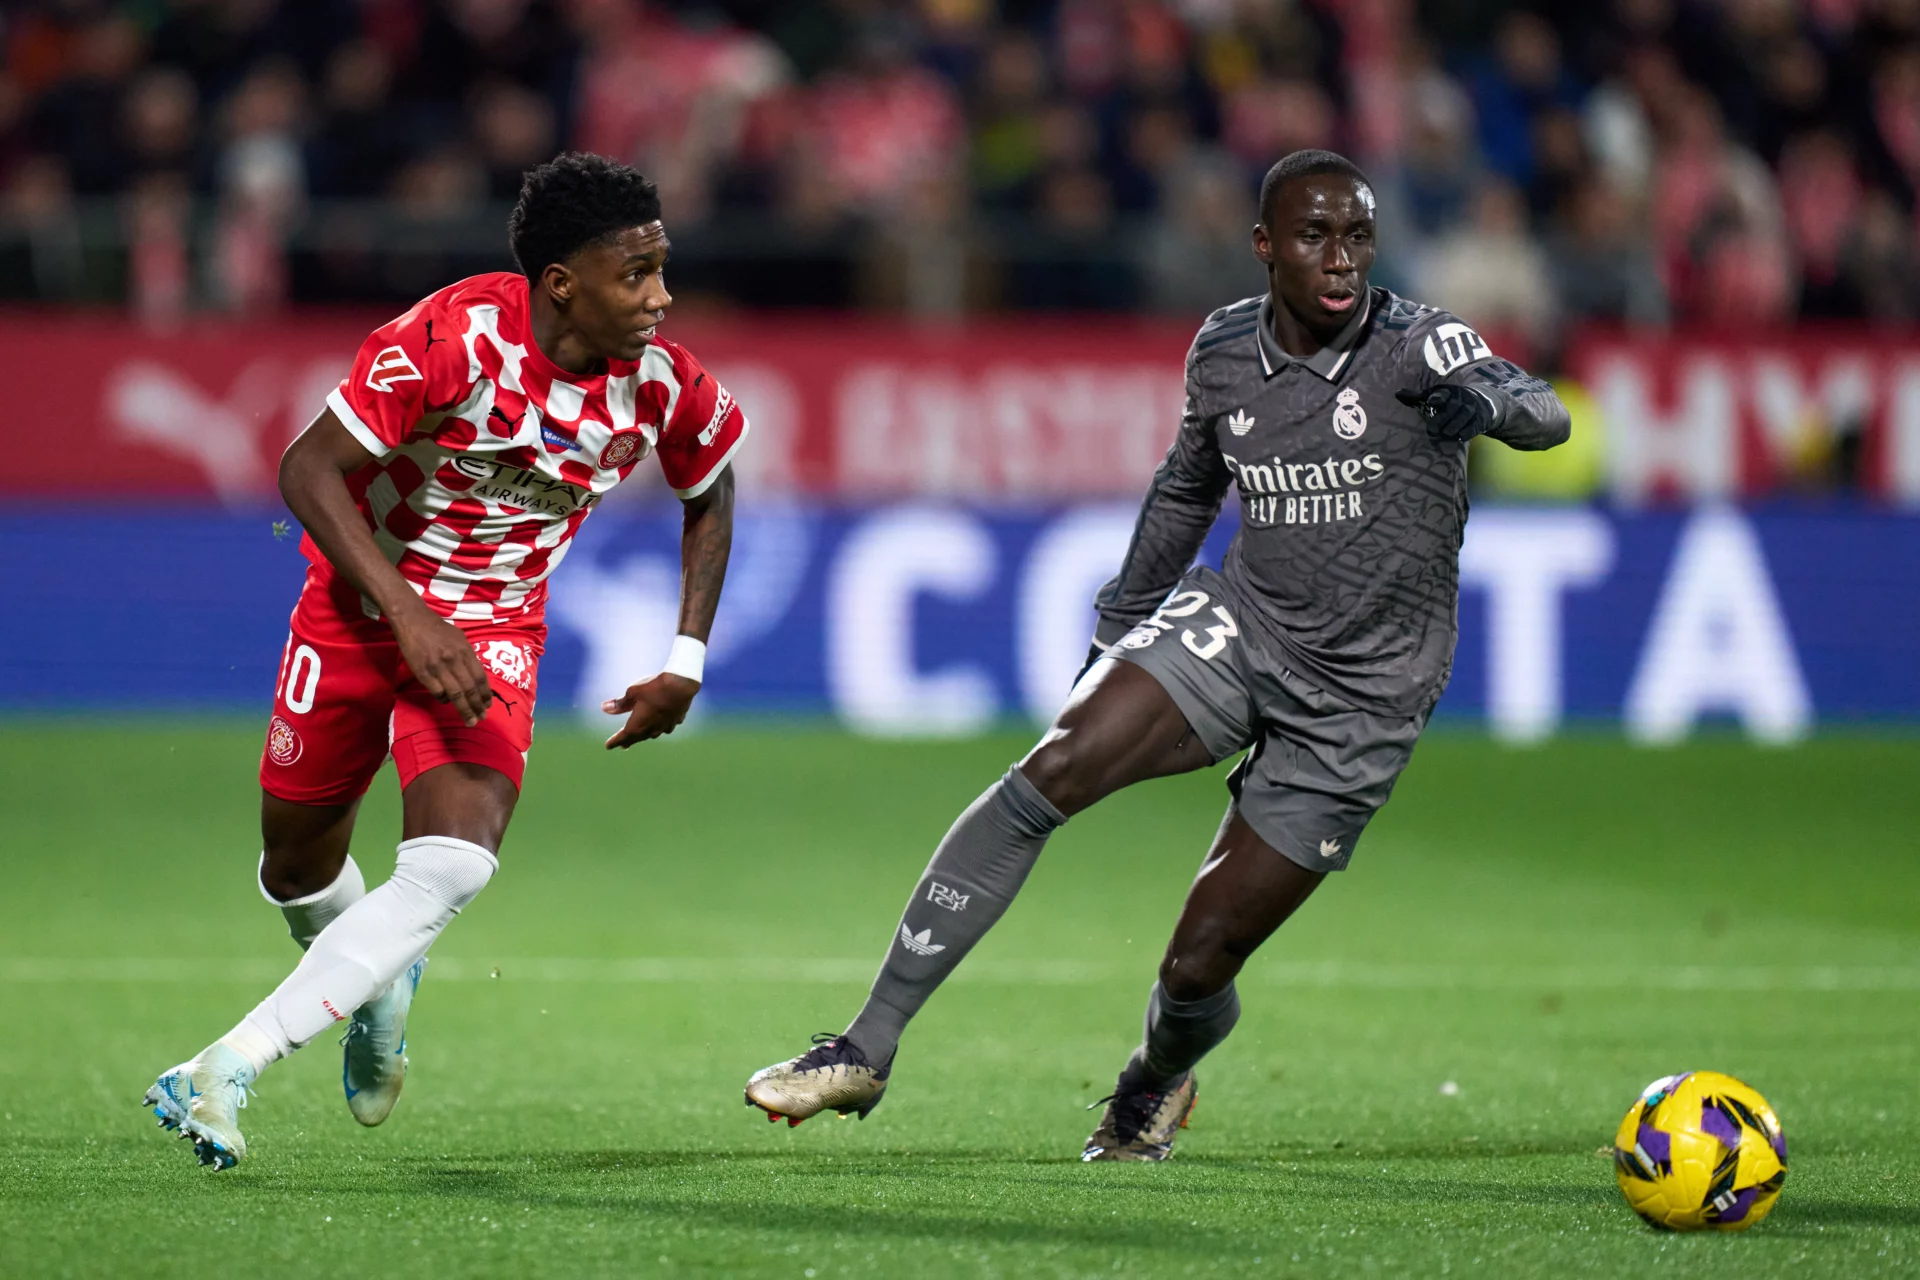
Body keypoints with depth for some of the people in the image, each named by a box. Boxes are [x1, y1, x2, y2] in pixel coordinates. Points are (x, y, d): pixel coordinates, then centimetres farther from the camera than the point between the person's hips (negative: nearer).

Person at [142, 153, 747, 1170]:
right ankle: (380, 987, 46)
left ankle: (226, 1069, -22)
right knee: (298, 865, 9)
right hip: (362, 600, -1)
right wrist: (409, 617, -30)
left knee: (456, 865, -23)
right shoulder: (458, 337, -27)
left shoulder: (664, 387, -14)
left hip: (493, 631, 1)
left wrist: (685, 665, 4)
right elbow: (308, 469, -23)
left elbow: (709, 496, 9)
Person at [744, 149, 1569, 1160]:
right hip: (1238, 626, 3)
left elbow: (1542, 416, -35)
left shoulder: (1417, 346, -17)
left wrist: (1490, 401, -58)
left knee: (1198, 965, -3)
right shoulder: (1223, 355, -2)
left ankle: (1156, 1081, 36)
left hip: (1355, 707, -3)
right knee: (1049, 774, -21)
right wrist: (1117, 629, 21)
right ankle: (866, 1050, -16)